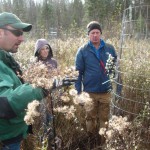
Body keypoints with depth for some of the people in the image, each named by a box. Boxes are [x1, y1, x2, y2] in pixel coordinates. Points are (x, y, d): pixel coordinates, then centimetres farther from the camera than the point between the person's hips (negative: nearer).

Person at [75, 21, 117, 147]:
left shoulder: (110, 49, 0)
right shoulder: (83, 51, -4)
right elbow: (78, 73, -3)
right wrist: (78, 92, -6)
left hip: (107, 92, 1)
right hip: (89, 92, -1)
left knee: (104, 120, 12)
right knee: (90, 119, 15)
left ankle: (103, 142, 29)